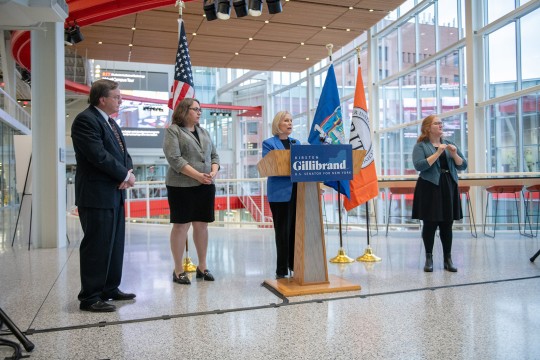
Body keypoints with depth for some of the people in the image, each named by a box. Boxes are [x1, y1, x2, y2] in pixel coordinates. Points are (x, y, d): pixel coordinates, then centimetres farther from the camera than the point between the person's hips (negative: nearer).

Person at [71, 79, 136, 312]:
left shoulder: (110, 122, 18)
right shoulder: (85, 120, -12)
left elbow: (122, 153, 16)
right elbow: (99, 155, -22)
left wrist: (128, 172, -4)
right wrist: (125, 175, -12)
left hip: (115, 193, 10)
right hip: (96, 195, -9)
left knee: (115, 245, 14)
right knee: (97, 247, -3)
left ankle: (110, 289, 26)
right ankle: (89, 298, 9)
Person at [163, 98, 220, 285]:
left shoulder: (204, 132, 18)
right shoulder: (173, 131, -1)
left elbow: (214, 155, 15)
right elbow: (174, 158, -13)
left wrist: (213, 172, -5)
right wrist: (197, 175, -18)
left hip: (206, 186, 6)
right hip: (182, 186, -5)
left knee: (202, 226, 8)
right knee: (181, 226, -1)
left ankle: (202, 266, 19)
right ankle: (178, 270, 8)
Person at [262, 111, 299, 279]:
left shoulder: (297, 143, 17)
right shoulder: (269, 143, 1)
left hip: (298, 191, 5)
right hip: (280, 192, -5)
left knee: (296, 228, 9)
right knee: (283, 230, 0)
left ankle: (295, 264, 23)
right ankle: (282, 269, 10)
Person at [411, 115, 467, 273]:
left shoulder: (449, 144, 14)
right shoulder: (420, 146, -1)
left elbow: (463, 166, 10)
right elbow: (419, 166, -17)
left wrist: (454, 154, -8)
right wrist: (438, 153, -18)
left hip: (449, 188, 4)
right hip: (430, 188, -4)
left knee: (447, 224, 7)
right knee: (430, 224, 1)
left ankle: (448, 259, 16)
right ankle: (429, 258, 12)